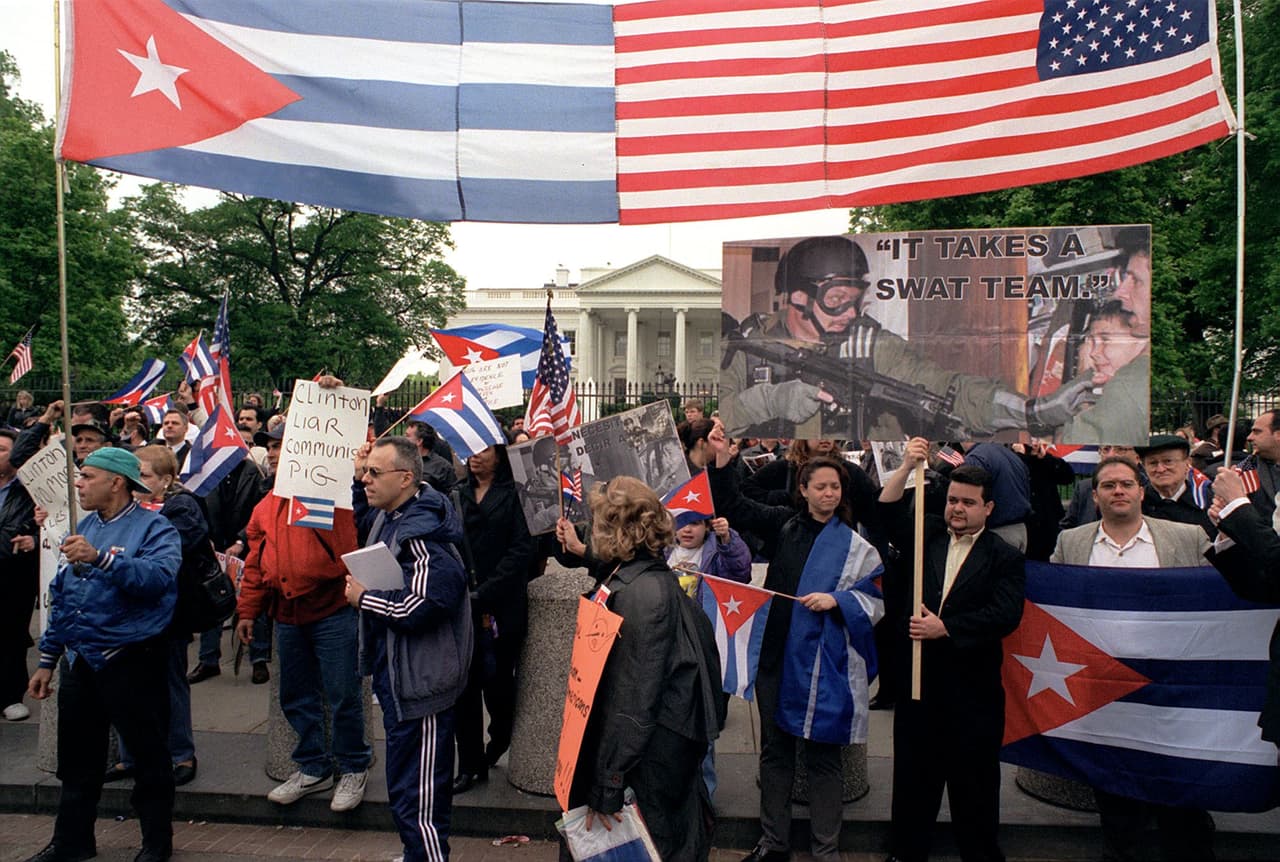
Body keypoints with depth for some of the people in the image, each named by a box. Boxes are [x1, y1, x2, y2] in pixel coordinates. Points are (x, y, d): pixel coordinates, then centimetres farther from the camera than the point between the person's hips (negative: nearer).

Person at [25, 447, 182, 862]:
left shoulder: (153, 528, -9)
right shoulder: (83, 528, 13)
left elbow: (159, 577, -29)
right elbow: (60, 596, 17)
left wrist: (100, 559, -39)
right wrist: (47, 660, 16)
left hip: (130, 661, -7)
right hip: (78, 662, 7)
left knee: (149, 756, 6)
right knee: (76, 761, 18)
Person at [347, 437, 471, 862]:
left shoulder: (420, 532, -23)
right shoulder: (390, 516, 8)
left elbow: (419, 606, -31)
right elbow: (363, 524, 32)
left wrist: (363, 599, -15)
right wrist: (359, 479, 14)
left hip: (419, 683, -11)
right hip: (399, 674, 11)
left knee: (415, 796, -3)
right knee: (408, 784, 25)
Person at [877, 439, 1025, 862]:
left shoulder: (1005, 557, -2)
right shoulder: (926, 535, 8)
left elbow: (1005, 615, -13)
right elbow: (886, 511, -3)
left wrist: (945, 628, -19)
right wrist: (906, 466, -14)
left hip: (973, 687, -3)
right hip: (918, 679, 3)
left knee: (975, 783, 8)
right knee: (913, 778, 13)